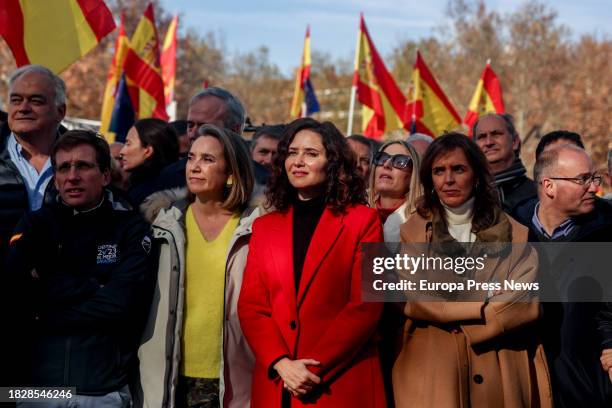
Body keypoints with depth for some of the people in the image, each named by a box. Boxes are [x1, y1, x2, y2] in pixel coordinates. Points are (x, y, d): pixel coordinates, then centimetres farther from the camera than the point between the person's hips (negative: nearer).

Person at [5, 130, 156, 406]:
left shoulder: (131, 229, 0)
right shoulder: (36, 223, 6)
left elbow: (121, 302, -13)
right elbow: (14, 283, -10)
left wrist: (44, 315, -8)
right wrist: (95, 288, -11)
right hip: (36, 385, 2)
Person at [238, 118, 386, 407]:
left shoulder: (363, 220, 1)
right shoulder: (264, 226, 12)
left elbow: (366, 305, -7)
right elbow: (250, 306, 6)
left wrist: (316, 368, -14)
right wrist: (281, 363, -11)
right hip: (275, 384, 3)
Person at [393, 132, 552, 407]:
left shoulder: (513, 234, 5)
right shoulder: (412, 232, 4)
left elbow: (525, 304, -6)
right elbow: (417, 301, -6)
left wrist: (447, 313, -9)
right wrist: (483, 308, -9)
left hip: (499, 372, 1)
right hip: (431, 371, -1)